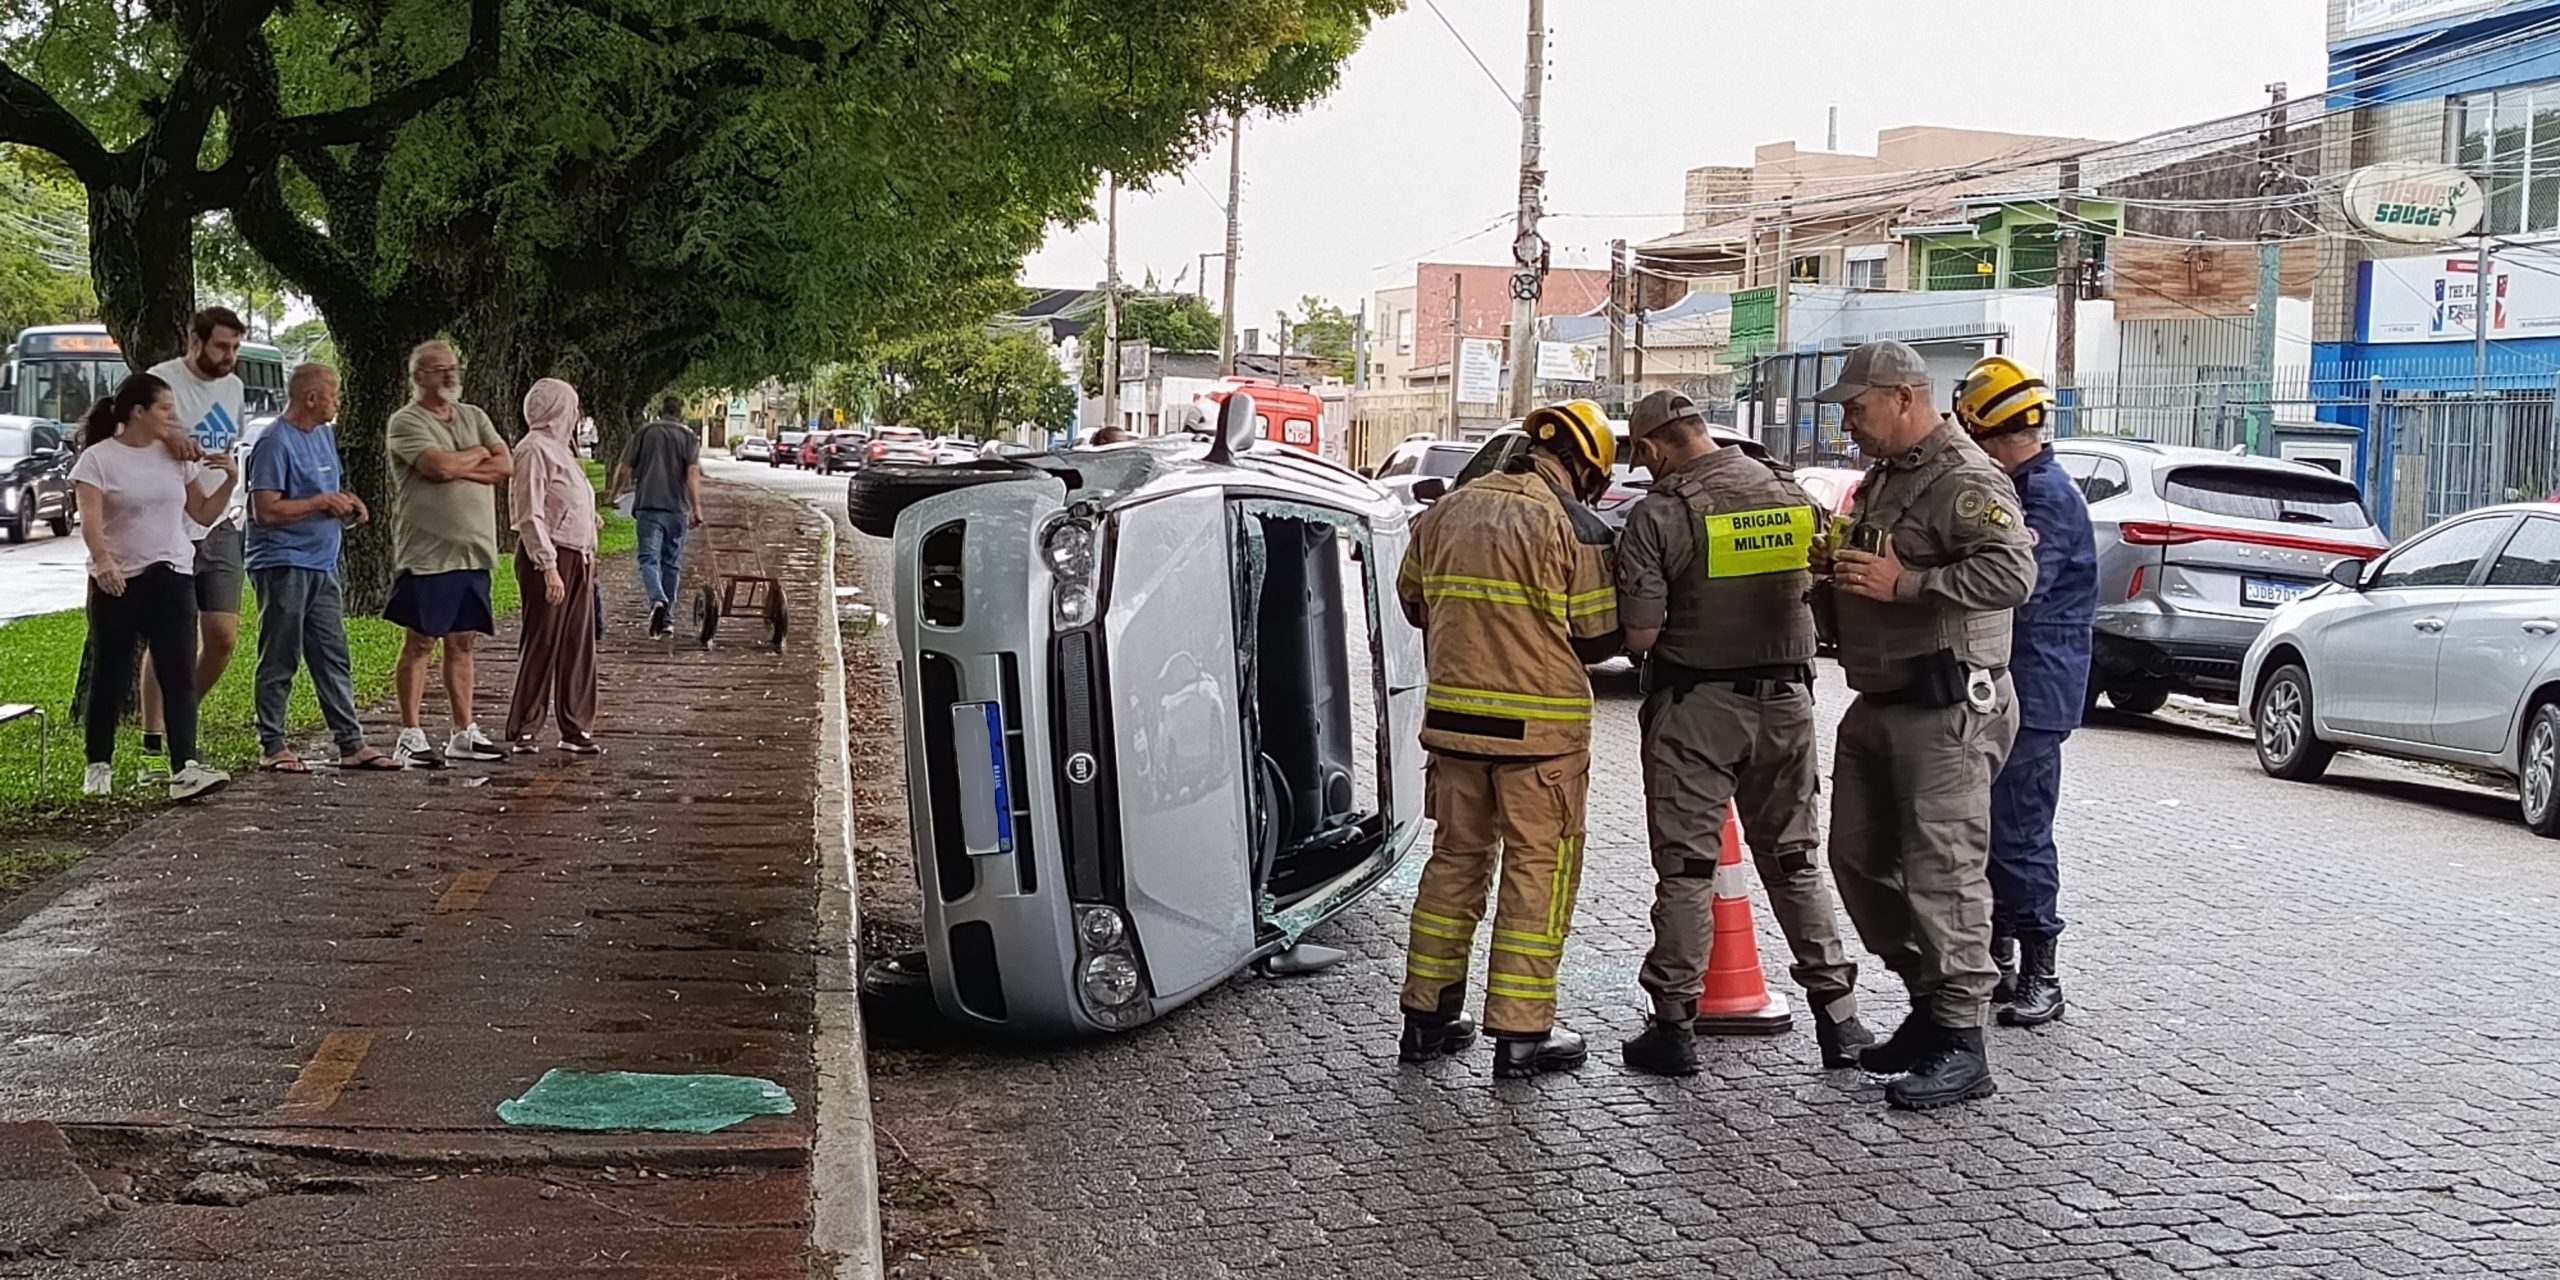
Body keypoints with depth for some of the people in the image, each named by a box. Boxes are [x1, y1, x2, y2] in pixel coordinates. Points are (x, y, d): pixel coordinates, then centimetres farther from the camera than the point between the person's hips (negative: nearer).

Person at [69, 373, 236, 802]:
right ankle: (98, 766, 21)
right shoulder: (98, 459, -5)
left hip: (171, 577, 3)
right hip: (116, 582, -3)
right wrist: (102, 560, -36)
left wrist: (230, 479, 0)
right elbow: (90, 521, -18)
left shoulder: (175, 456, 10)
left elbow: (204, 514, 15)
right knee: (109, 676, 7)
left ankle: (185, 769, -18)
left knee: (178, 673, -9)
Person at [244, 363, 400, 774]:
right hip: (283, 565, -8)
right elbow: (266, 511, -20)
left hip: (322, 566, 9)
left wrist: (347, 503, 6)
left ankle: (351, 744, 12)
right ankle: (272, 747, 7)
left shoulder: (324, 434, 15)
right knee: (280, 660, 0)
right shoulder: (275, 443, -14)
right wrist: (323, 502, -15)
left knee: (334, 659, 9)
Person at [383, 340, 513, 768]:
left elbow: (506, 466, 3)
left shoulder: (473, 416, 14)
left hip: (473, 551, 6)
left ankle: (464, 733, 17)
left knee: (462, 642, 11)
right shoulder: (406, 422, -6)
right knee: (421, 641, -2)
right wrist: (478, 454, -2)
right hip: (427, 552, -6)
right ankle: (410, 736, 3)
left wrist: (456, 467, -10)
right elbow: (440, 465, -21)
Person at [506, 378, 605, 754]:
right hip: (549, 557, -9)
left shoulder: (559, 448, 19)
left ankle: (576, 729, 15)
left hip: (577, 558, 9)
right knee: (541, 645, -4)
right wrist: (548, 567, -22)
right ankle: (521, 731, 3)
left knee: (578, 646, 9)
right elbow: (531, 516, -17)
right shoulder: (535, 449, -12)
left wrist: (588, 557, 18)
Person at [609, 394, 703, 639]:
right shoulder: (689, 436, 6)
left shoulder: (645, 432, 8)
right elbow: (693, 473, -7)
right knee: (671, 563, 11)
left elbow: (624, 468, 6)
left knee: (649, 559, -6)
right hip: (677, 508, 1)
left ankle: (658, 600, -34)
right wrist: (696, 508, -10)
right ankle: (667, 619, 16)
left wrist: (615, 494, 22)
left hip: (648, 506, -1)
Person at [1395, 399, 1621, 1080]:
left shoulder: (1445, 513, 6)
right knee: (1538, 870, 3)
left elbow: (1413, 602, 17)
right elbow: (1598, 637, -8)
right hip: (1540, 727, -5)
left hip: (1454, 716, 6)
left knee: (1456, 858, 16)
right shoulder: (1573, 526, -11)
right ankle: (1521, 1033, 4)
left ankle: (1427, 1016, 20)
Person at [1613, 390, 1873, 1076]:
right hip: (1786, 695, 4)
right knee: (1795, 860, 14)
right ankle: (1837, 1014, 15)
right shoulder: (1793, 496, 2)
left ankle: (1674, 1025, 7)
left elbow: (1641, 636, -15)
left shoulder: (1658, 515, -13)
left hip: (1695, 708, -4)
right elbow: (1819, 597, 10)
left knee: (1686, 867, 4)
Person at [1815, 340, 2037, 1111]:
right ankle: (1928, 1004, 26)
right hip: (1879, 703, 11)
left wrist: (1903, 584, -26)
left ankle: (1959, 1046, -5)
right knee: (1860, 860, 13)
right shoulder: (1881, 479, 18)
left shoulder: (1966, 481, -13)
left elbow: (2013, 575, -28)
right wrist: (1841, 570, 12)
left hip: (1946, 708, -10)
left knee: (1943, 872, -10)